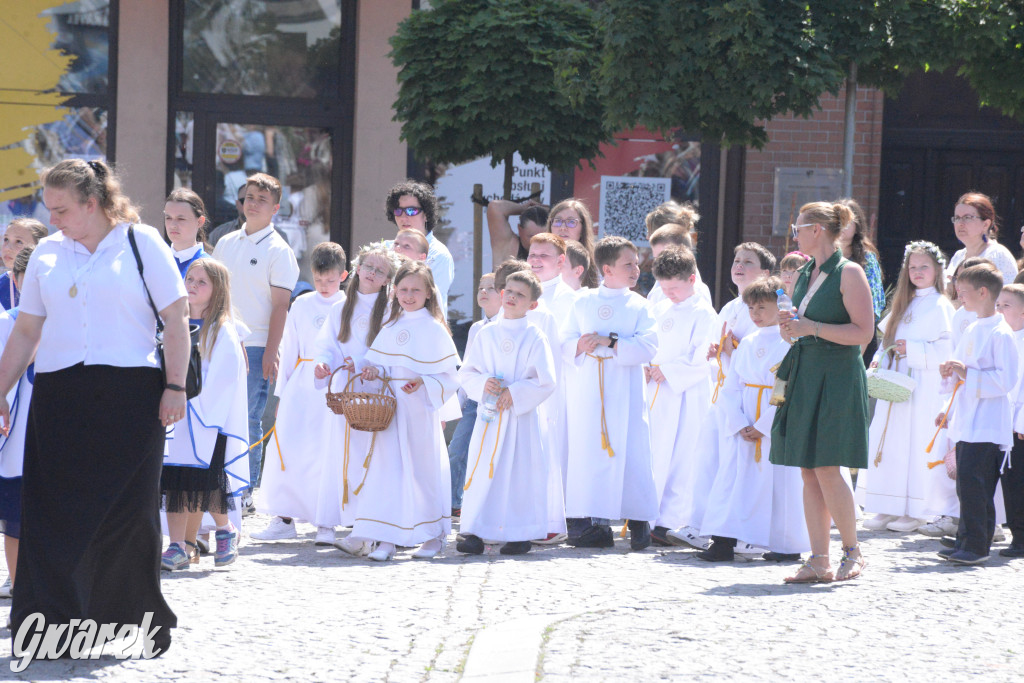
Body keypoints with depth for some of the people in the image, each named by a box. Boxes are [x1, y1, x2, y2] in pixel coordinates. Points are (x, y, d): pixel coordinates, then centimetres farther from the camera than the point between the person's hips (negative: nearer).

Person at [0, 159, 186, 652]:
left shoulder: (142, 244, 2)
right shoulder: (47, 255, 12)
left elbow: (176, 320, 0)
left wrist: (175, 386, -8)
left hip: (129, 393, -3)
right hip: (60, 397, 3)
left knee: (127, 513, -2)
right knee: (54, 510, -2)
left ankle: (132, 624, 8)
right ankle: (52, 624, 2)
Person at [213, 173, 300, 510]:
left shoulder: (278, 251, -3)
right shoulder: (226, 244, 13)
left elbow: (280, 307, -6)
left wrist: (270, 353, -12)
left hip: (255, 347, -5)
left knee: (249, 420, -3)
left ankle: (245, 491, 4)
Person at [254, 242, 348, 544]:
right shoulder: (301, 305, 10)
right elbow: (289, 349, 13)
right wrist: (282, 389, 10)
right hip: (302, 385, 2)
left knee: (329, 451, -5)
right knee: (285, 447, -5)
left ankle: (326, 522, 3)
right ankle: (284, 518, 5)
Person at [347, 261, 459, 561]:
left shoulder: (434, 329, -3)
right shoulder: (390, 328, 13)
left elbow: (449, 375, -4)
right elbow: (380, 362, 19)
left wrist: (423, 383, -20)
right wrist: (375, 371, -2)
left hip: (420, 409, -4)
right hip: (390, 409, 4)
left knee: (423, 468, 1)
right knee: (387, 466, -1)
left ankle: (433, 536, 13)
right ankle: (386, 539, -1)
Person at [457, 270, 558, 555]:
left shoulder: (535, 337, -2)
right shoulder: (487, 334, 9)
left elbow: (546, 382, -6)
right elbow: (466, 373, 10)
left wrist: (514, 394, -14)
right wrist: (483, 384, -11)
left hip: (521, 416, -3)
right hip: (489, 417, 3)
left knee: (521, 473, -3)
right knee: (483, 470, -2)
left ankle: (521, 534, 5)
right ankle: (474, 532, 0)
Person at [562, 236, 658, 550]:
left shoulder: (638, 305, 3)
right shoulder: (584, 302, 10)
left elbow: (647, 347, -8)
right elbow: (566, 342, 11)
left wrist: (610, 342, -16)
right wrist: (581, 345, -11)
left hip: (624, 391, -2)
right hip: (589, 390, 2)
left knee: (629, 452, -5)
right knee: (590, 452, 2)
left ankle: (639, 521, 4)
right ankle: (598, 524, 9)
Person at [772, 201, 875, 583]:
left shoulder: (849, 273, -8)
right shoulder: (806, 273, 15)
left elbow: (864, 332, -14)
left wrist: (811, 327, -17)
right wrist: (791, 327, 4)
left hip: (837, 378, -8)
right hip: (804, 376, 8)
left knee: (826, 469, -10)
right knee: (808, 472, 4)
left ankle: (853, 552, 4)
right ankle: (819, 561, 7)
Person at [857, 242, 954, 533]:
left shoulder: (940, 307, -5)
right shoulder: (904, 304, 17)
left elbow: (945, 351, -12)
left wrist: (911, 350, -20)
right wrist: (880, 357, 2)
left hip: (923, 386, -7)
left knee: (916, 443, -6)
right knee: (889, 443, 4)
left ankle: (916, 511, -1)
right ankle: (889, 508, 8)